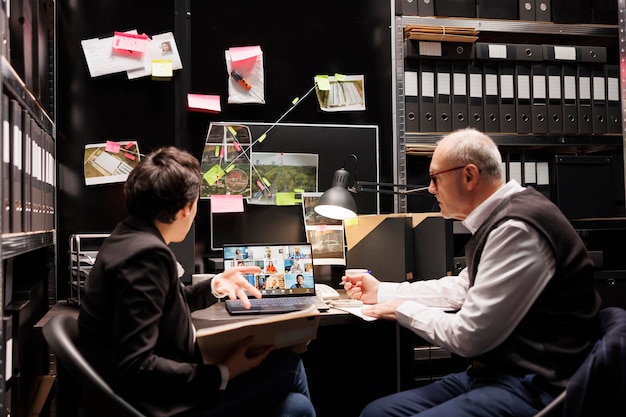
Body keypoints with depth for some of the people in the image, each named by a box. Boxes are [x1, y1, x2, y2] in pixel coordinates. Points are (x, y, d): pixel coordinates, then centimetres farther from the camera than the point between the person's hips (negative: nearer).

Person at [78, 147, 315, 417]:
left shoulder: (131, 238, 6)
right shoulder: (145, 253, -25)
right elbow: (134, 369, -29)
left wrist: (214, 286, 10)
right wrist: (223, 375, -23)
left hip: (156, 392, 10)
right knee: (288, 365, -2)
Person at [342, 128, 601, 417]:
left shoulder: (517, 229, -21)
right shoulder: (499, 219, 11)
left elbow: (469, 336, -20)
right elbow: (462, 288, 23)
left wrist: (404, 310, -2)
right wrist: (382, 291, 26)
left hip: (530, 389, -10)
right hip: (498, 373, 10)